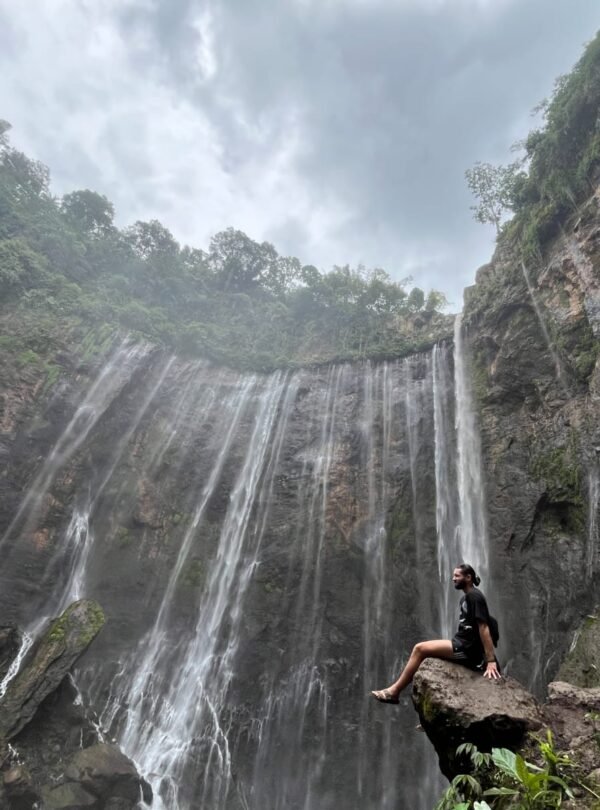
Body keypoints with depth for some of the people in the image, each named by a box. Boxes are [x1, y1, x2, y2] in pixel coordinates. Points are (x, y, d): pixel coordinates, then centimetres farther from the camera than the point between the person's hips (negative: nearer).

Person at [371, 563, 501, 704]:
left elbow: (484, 628, -19)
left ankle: (394, 691, -6)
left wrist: (491, 661, -23)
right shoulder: (465, 598, 17)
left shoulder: (475, 596, -12)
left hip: (468, 649, -10)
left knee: (420, 648, -14)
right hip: (462, 645, 10)